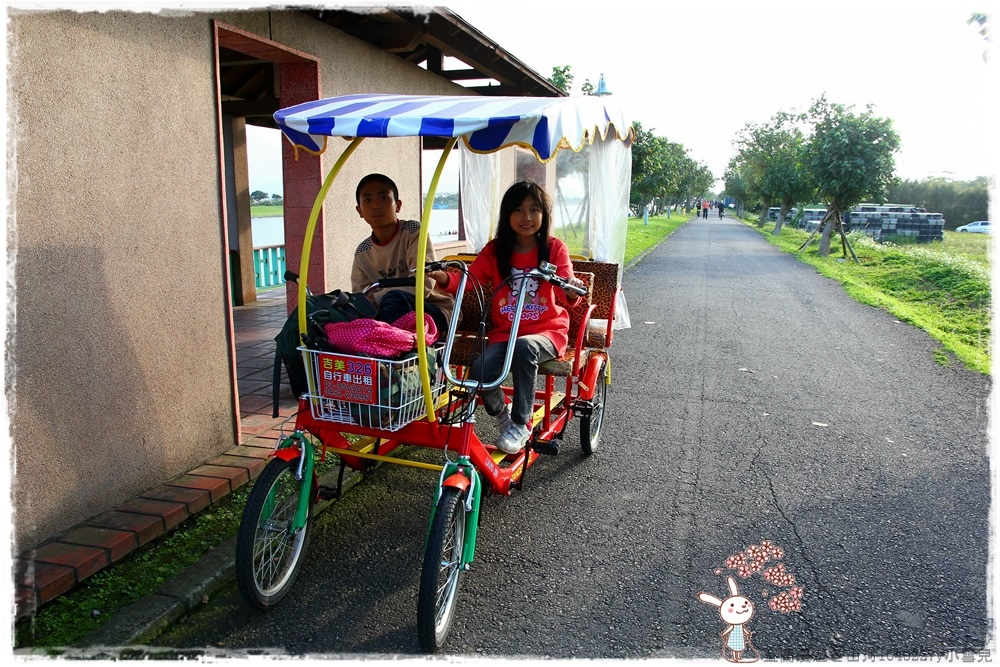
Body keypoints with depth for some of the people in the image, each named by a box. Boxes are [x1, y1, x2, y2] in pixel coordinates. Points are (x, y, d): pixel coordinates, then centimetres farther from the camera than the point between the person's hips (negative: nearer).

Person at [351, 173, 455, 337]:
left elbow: (422, 285, -21)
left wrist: (375, 298, -26)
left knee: (395, 299, -34)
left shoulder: (414, 232, -10)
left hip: (436, 312, -5)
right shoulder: (362, 253, 6)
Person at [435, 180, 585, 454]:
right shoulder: (495, 251, 4)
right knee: (479, 370, -27)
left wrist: (572, 289, -40)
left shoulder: (555, 248, -1)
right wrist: (445, 279, -28)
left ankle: (521, 423, -15)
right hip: (504, 332, 2)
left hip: (547, 331, -2)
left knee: (523, 347, -37)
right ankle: (501, 412, 9)